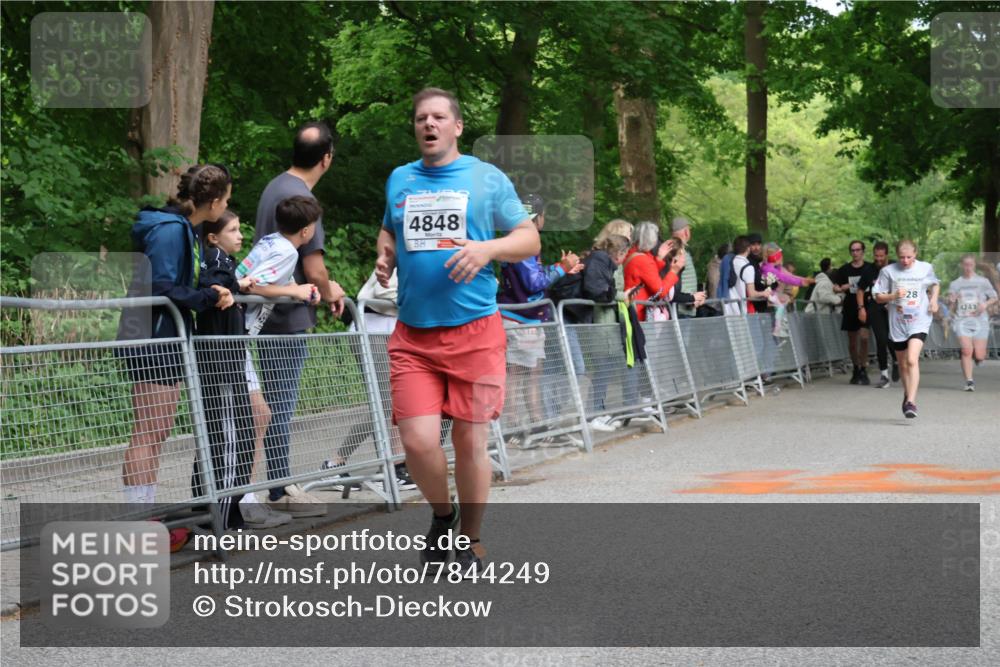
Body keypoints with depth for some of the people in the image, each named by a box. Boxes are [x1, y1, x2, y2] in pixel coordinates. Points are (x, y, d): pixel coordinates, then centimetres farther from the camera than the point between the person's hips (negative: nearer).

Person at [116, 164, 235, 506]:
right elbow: (161, 289, -22)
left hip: (166, 340, 10)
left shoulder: (183, 229, 13)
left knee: (158, 432, 14)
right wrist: (208, 297, -17)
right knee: (148, 433, -6)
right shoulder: (169, 230, -17)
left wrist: (213, 293, 0)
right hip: (152, 340, -10)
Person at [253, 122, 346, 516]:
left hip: (267, 311, 9)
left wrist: (324, 287, 15)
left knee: (275, 402, 13)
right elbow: (314, 270, -18)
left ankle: (280, 484, 20)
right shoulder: (301, 199, -17)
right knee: (281, 404, -4)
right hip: (289, 318, -9)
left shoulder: (274, 187, 12)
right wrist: (331, 294, 2)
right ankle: (280, 491, 1)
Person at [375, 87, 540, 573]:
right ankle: (441, 514, 21)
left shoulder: (487, 178, 4)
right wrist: (385, 257, 9)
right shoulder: (399, 180, 14)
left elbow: (530, 240, 4)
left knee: (470, 441, 1)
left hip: (474, 330, -2)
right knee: (417, 442, -9)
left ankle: (471, 542, 20)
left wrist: (488, 248, -15)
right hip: (413, 335, 2)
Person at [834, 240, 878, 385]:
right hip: (850, 309, 3)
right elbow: (835, 288, 10)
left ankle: (863, 370, -10)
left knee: (864, 337, -16)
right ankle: (856, 370, 23)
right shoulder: (844, 270, 7)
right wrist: (843, 288, -11)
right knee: (852, 341, 9)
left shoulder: (870, 268, 3)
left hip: (865, 308, -3)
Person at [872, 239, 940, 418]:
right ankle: (907, 395, 37)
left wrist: (934, 298, 4)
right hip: (897, 323, 2)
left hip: (919, 321, -2)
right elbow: (878, 297, 2)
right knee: (902, 364, 14)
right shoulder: (888, 271, -2)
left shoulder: (926, 268, 1)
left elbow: (935, 284, 22)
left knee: (912, 360, -21)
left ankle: (911, 402, -25)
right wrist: (894, 296, -16)